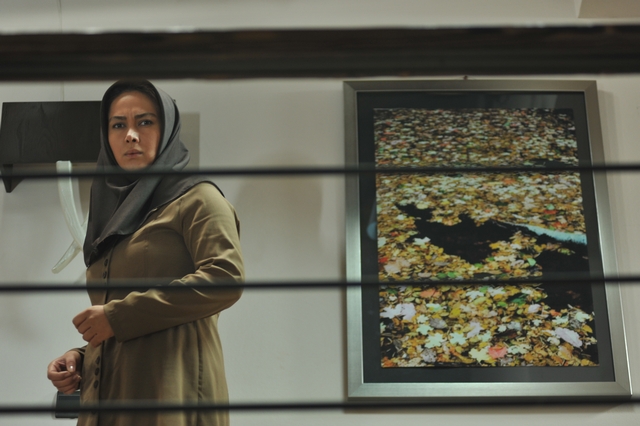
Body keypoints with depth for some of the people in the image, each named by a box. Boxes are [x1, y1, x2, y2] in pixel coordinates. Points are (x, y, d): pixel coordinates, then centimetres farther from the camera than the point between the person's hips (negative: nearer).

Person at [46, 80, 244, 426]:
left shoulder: (196, 199, 0)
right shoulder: (113, 210, 20)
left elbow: (226, 278, -17)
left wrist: (118, 315, -15)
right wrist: (79, 357, 4)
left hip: (171, 394, -6)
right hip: (106, 396, 6)